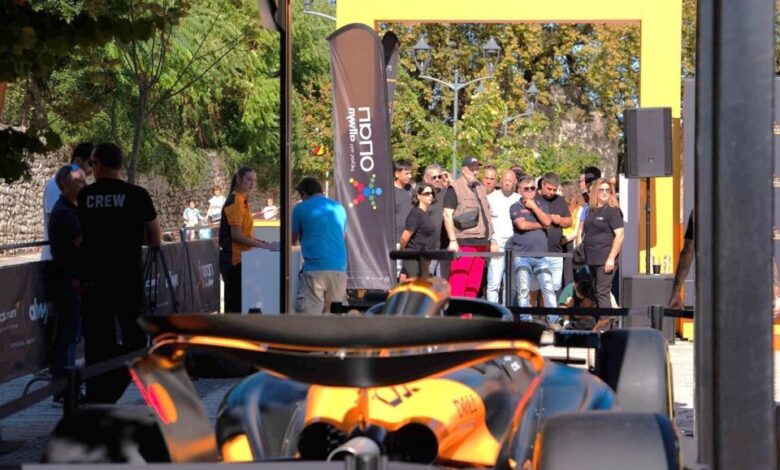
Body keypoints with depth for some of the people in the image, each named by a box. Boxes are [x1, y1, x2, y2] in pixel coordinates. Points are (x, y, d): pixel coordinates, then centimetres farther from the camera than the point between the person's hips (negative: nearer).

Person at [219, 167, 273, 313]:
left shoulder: (242, 201, 14)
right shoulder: (235, 201, -15)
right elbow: (236, 235, -19)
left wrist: (258, 241, 8)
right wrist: (259, 245, -16)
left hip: (239, 257, 9)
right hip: (234, 258, -9)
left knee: (235, 302, 11)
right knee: (235, 303, -5)